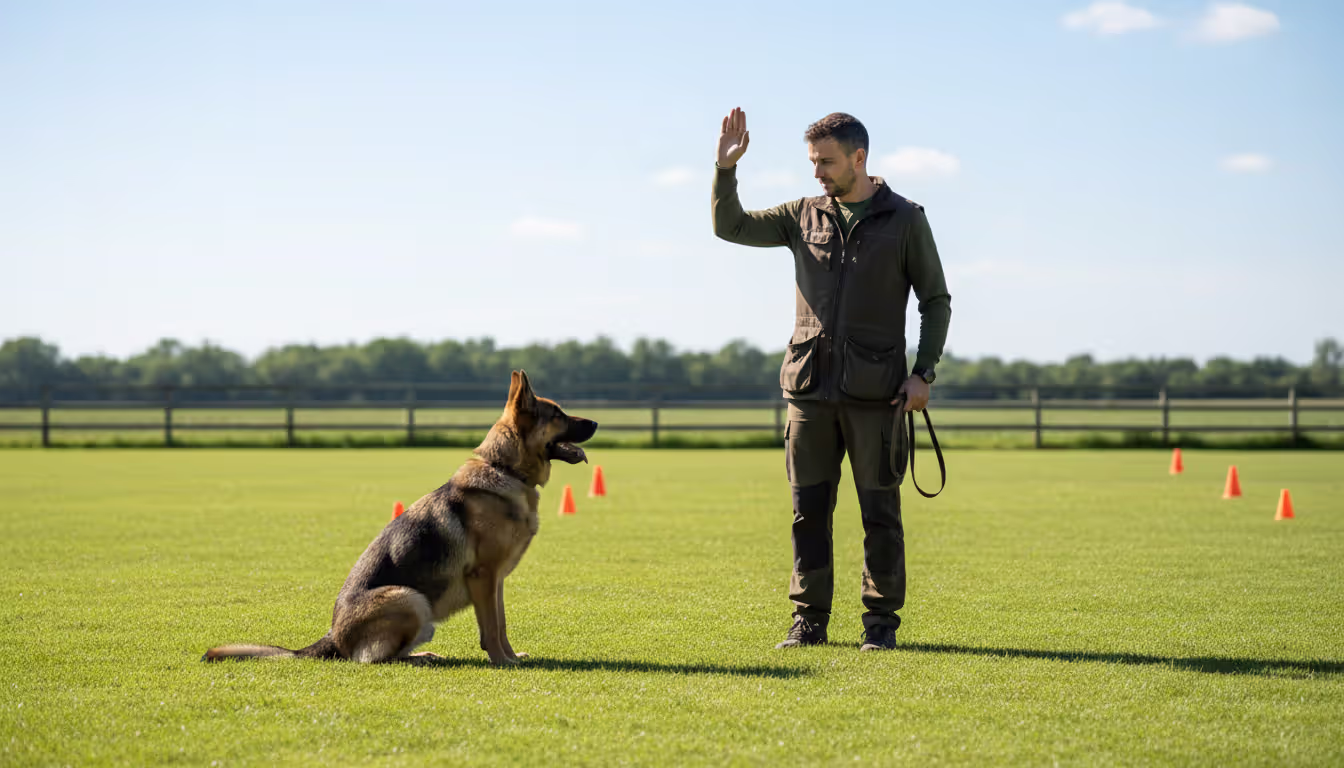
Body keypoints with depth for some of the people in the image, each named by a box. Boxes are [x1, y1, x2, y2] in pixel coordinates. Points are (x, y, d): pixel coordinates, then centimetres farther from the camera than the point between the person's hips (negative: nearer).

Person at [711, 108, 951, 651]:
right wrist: (726, 167, -2)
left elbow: (936, 300, 4)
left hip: (874, 393, -3)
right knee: (809, 509, 4)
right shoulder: (804, 216, 10)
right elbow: (730, 226, 12)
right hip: (809, 387, 3)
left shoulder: (905, 220, 1)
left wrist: (923, 373, -6)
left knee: (880, 510, 1)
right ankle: (809, 618, 12)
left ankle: (881, 621, 9)